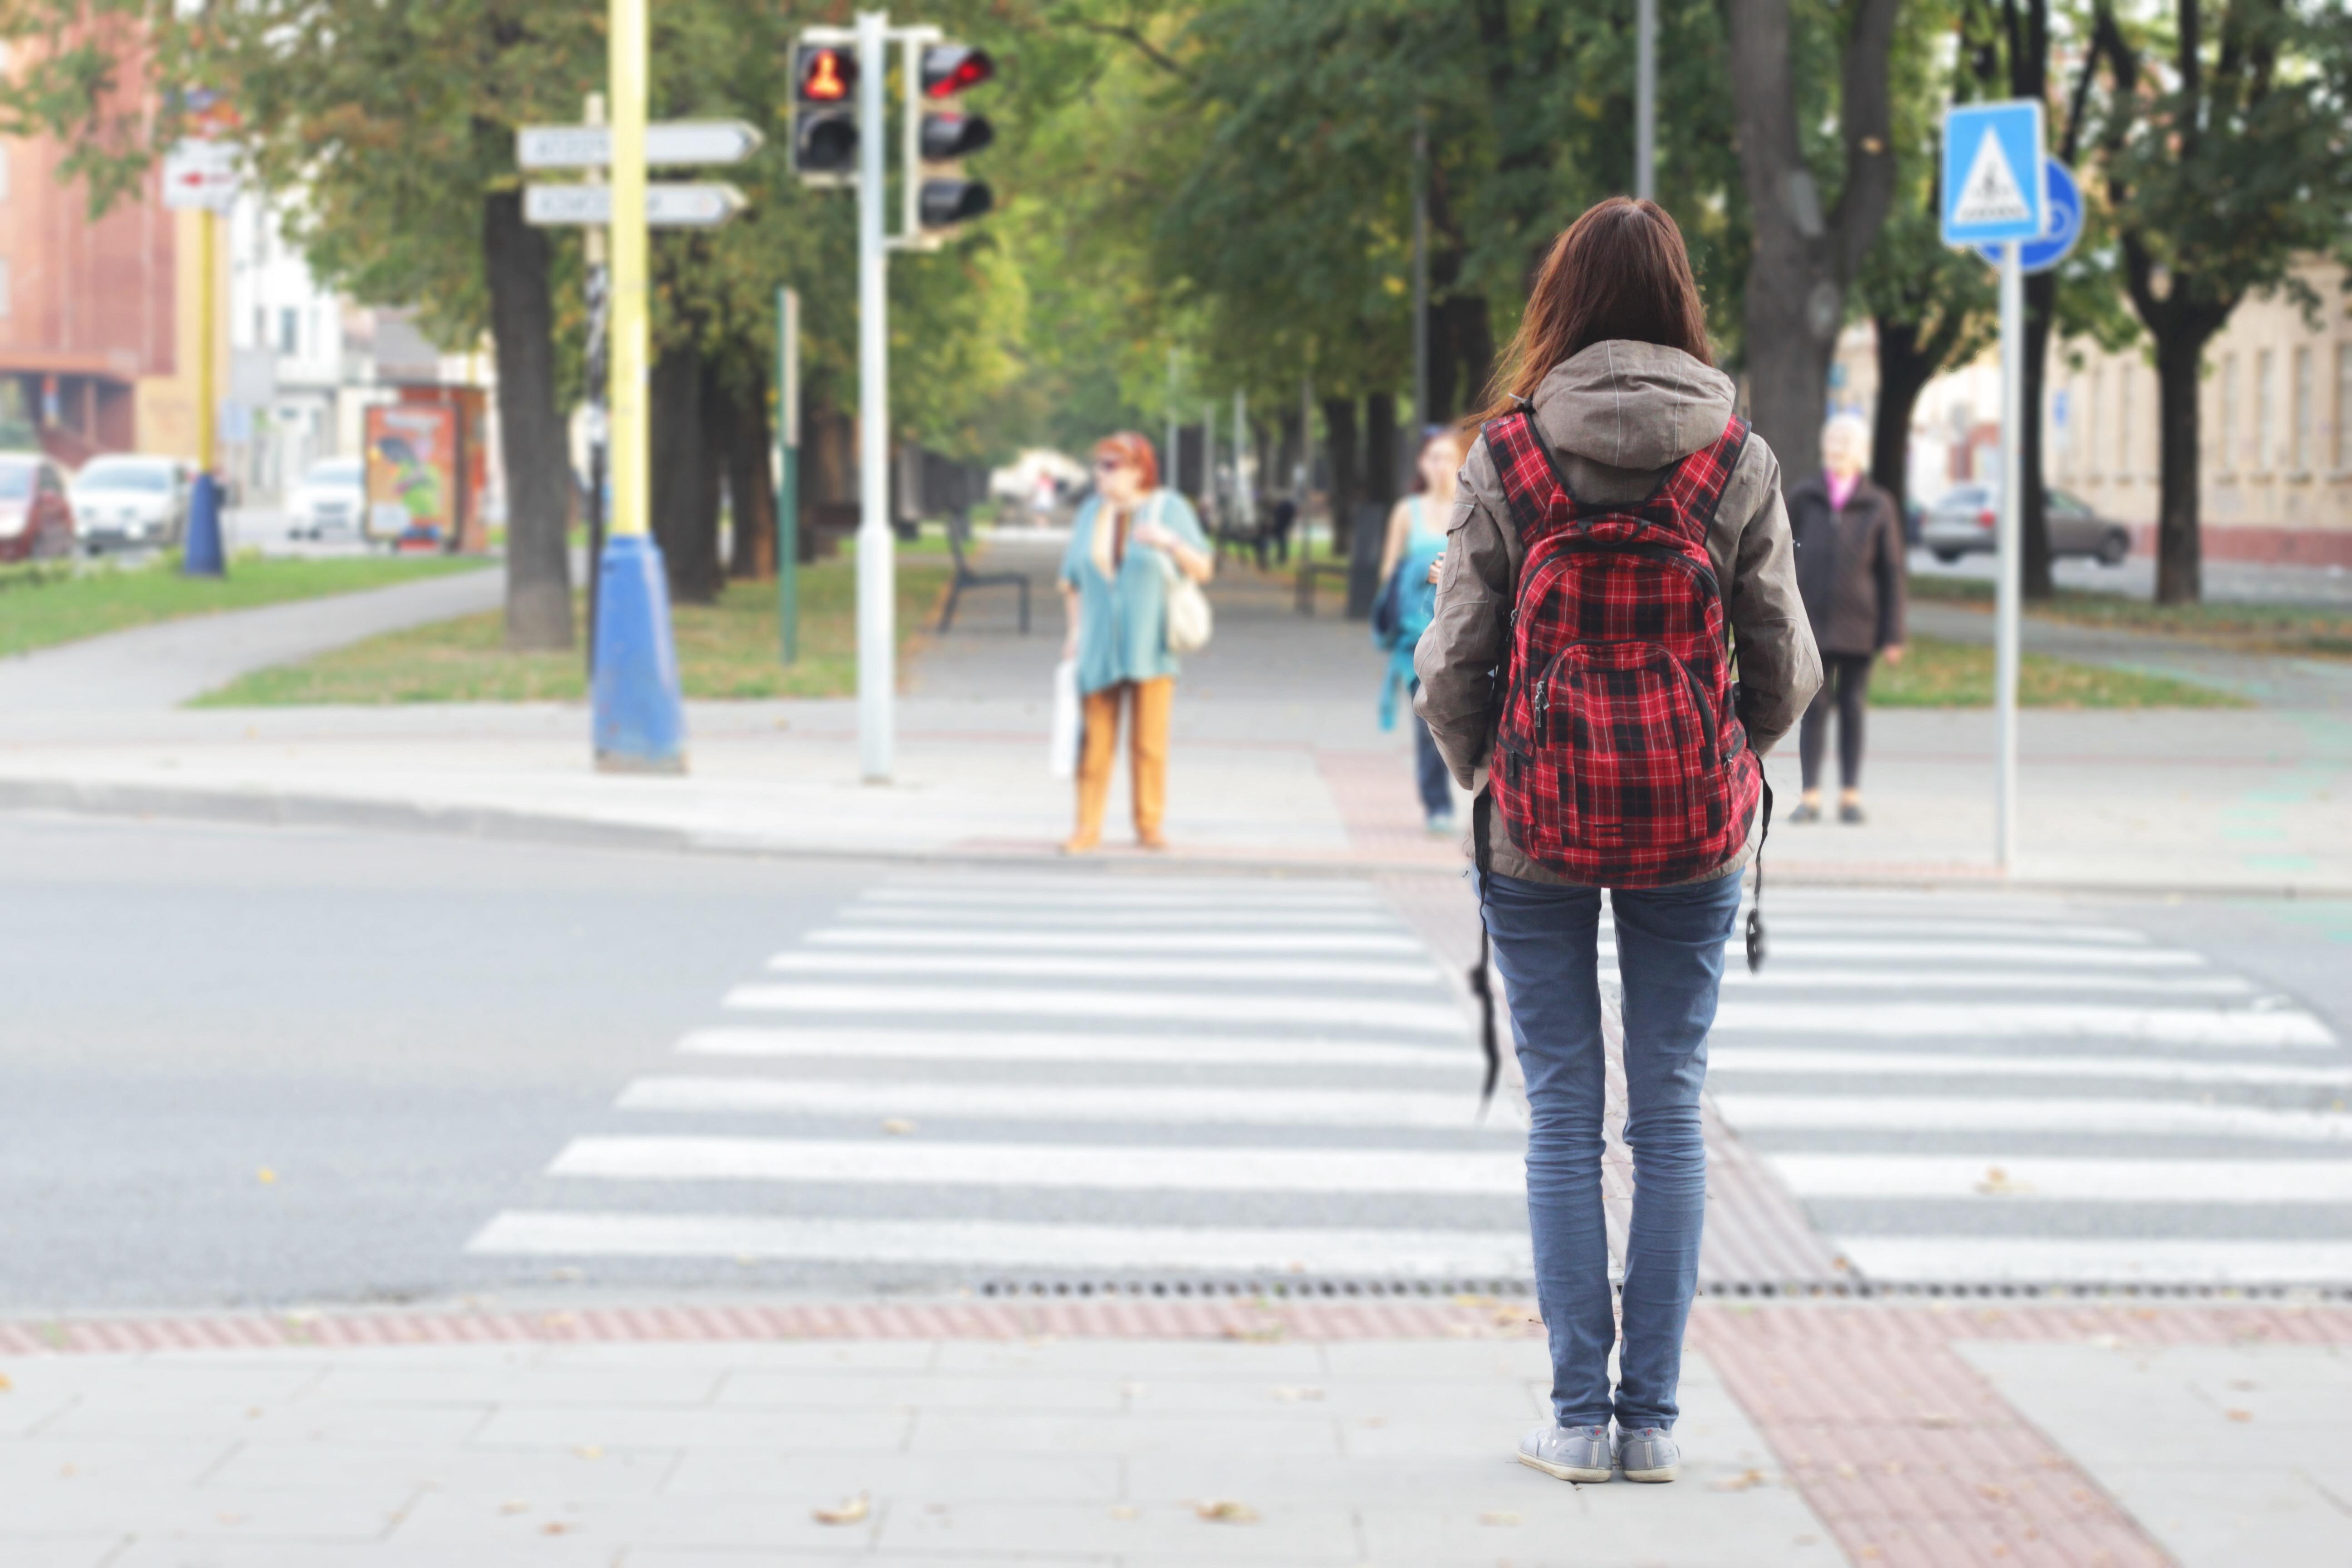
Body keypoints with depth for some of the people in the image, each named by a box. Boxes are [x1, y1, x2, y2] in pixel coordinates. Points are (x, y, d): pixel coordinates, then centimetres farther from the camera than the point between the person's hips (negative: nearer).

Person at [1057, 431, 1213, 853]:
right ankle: (1088, 828, 2)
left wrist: (1171, 542, -21)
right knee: (1095, 739, -2)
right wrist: (1075, 630, 2)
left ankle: (1149, 826, 5)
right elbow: (1073, 580, 14)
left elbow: (1203, 569, -3)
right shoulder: (1091, 513, 9)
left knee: (1149, 741, -2)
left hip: (1150, 644, -2)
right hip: (1099, 645, 2)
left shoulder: (1169, 508, 1)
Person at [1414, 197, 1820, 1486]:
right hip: (1692, 821, 1)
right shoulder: (1736, 461, -2)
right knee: (1671, 1113, 7)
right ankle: (1652, 1417, 7)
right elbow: (1785, 666, -1)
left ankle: (1577, 1416, 4)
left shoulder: (1506, 455, -5)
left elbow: (1452, 663, -5)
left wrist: (1480, 774, 14)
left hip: (1538, 826, -1)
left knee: (1563, 1116, 5)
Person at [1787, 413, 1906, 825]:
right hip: (1813, 621, 0)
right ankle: (1811, 796, 2)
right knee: (1814, 707, -1)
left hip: (1858, 625, 0)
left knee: (1852, 709, 5)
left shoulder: (1879, 506, 2)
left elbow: (1892, 573, 3)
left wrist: (1893, 635, -1)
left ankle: (1851, 795, 11)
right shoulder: (1803, 499, 4)